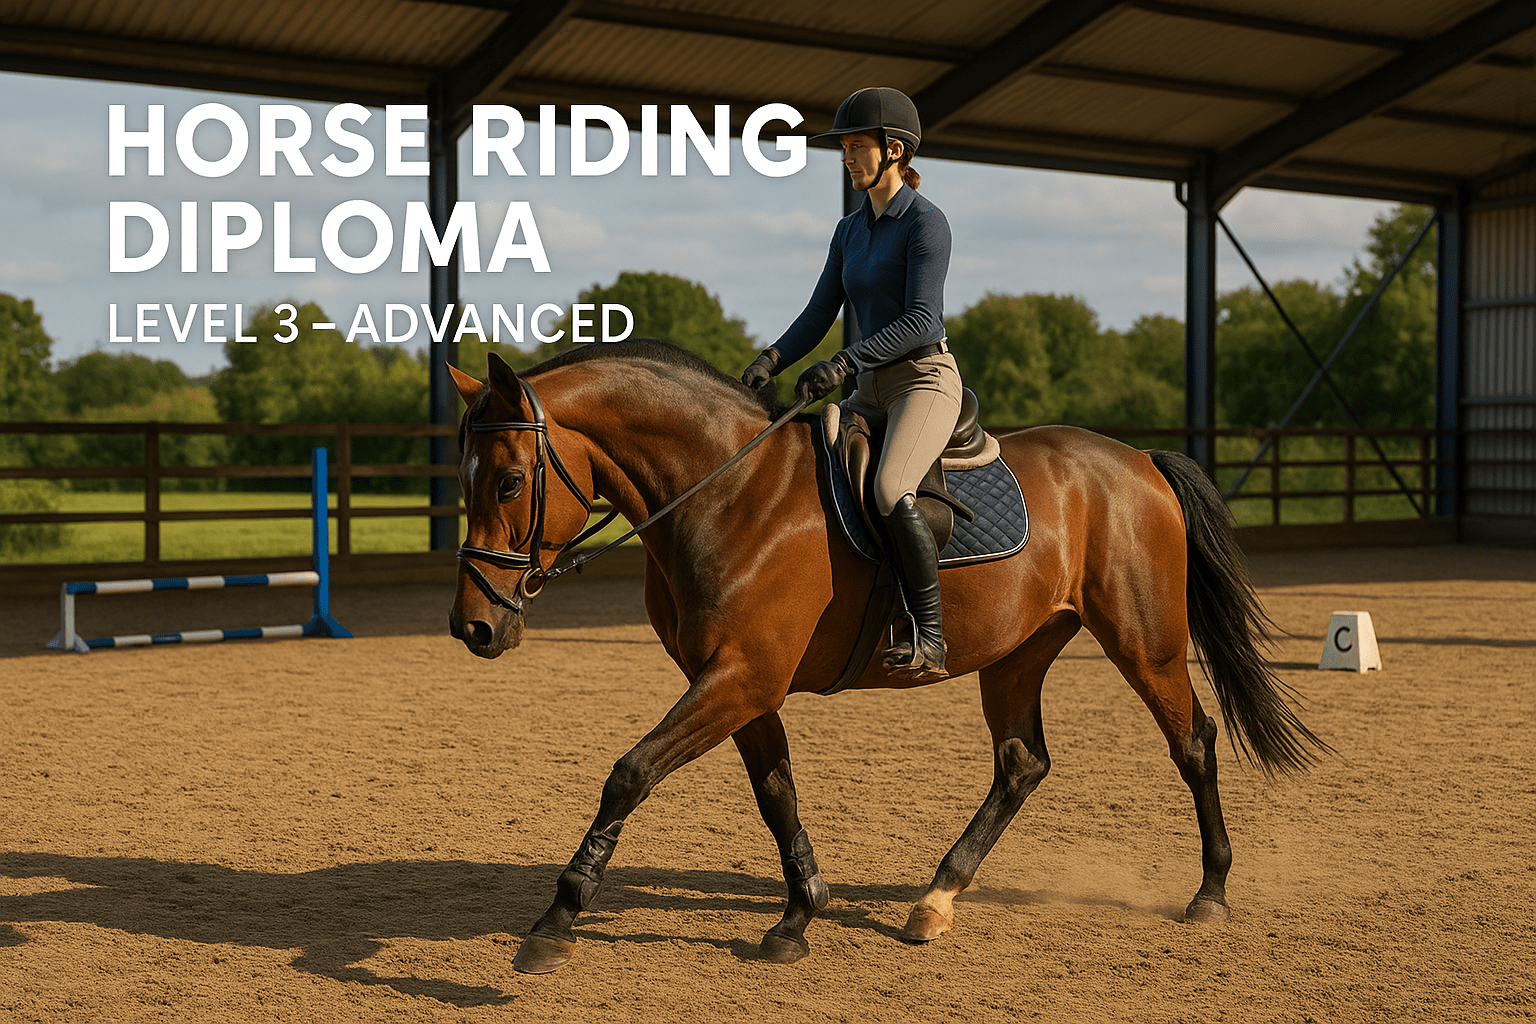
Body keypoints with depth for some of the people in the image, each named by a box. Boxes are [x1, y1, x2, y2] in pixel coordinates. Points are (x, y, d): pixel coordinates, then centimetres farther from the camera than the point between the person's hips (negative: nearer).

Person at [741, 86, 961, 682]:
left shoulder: (925, 222, -8)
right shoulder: (849, 231, 15)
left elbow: (921, 320, -18)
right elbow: (819, 315, 11)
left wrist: (846, 361, -26)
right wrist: (772, 360, -8)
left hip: (925, 380, -9)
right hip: (870, 389, 9)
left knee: (889, 490, -32)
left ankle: (930, 638, -26)